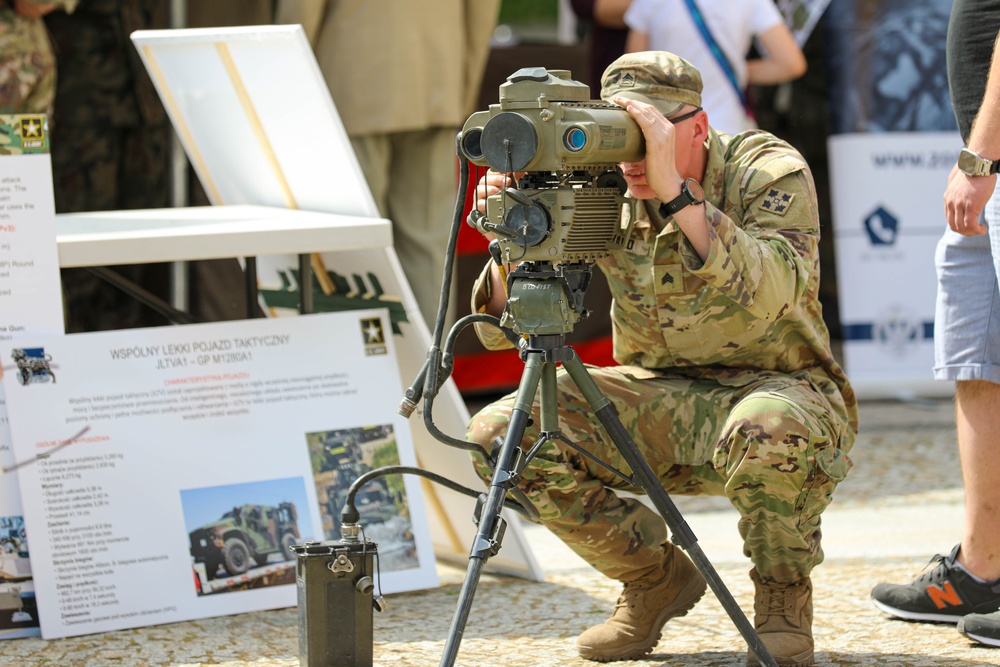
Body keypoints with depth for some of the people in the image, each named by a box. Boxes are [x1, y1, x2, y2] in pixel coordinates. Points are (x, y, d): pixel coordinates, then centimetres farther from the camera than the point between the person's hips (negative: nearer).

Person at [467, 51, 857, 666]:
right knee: (498, 434, -15)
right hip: (660, 399, 4)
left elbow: (769, 295, -37)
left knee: (766, 428, -40)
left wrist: (673, 188, -42)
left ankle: (784, 593, -7)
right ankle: (656, 578, 6)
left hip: (780, 389, -4)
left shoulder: (770, 172, -16)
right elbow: (503, 328, -8)